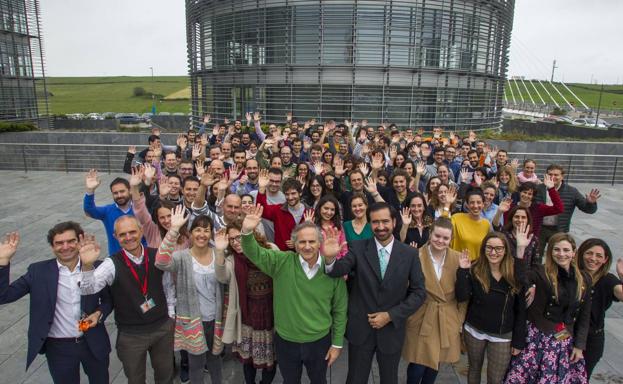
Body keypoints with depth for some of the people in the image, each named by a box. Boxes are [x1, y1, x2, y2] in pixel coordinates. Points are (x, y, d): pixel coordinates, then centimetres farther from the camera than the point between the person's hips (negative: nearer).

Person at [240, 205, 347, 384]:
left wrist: (337, 343, -1)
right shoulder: (282, 262, -13)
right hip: (285, 342, 1)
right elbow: (254, 253, -22)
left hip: (320, 342, 0)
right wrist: (247, 232, -42)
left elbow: (340, 309, -5)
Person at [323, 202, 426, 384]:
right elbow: (340, 269, -22)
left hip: (392, 329, 1)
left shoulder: (410, 254, -6)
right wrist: (330, 258, -45)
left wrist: (390, 315, -13)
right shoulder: (358, 248, -8)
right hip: (360, 329, 0)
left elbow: (419, 292, -5)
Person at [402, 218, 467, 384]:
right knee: (418, 365, 2)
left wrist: (460, 318, 5)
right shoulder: (417, 256, -13)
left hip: (447, 319, 3)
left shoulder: (458, 258, -4)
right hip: (421, 318, -3)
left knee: (436, 363, 16)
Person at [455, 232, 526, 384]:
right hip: (474, 330, 1)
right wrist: (463, 270, -25)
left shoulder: (516, 272, -11)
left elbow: (520, 309, -5)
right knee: (474, 368, 21)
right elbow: (461, 297, -19)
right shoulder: (474, 269, -10)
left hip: (503, 336, -1)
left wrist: (518, 340, -4)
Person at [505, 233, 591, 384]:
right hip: (538, 337, -4)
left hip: (566, 340, 4)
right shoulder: (541, 273, -10)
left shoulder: (584, 279, 3)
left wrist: (579, 345, 6)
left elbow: (585, 315, 8)